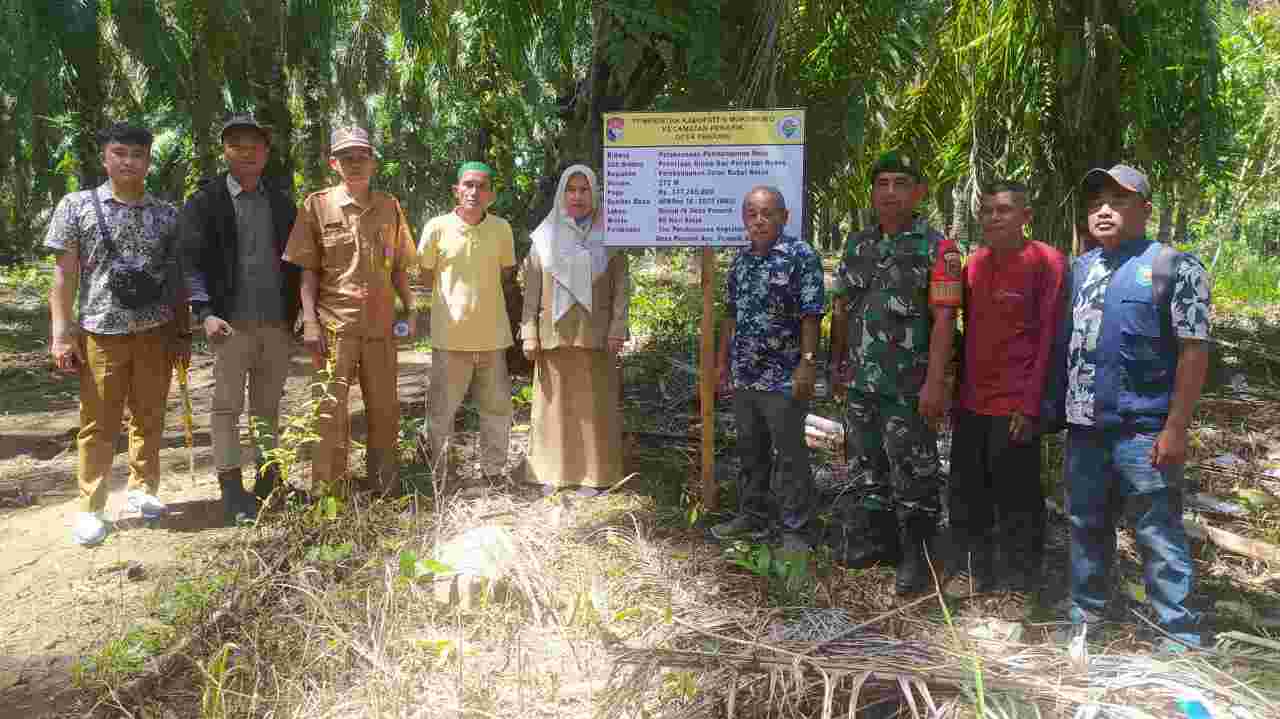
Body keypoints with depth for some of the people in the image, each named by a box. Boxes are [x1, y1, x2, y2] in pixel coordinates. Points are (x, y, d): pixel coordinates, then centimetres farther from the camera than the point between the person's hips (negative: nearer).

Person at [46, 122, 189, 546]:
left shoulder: (167, 215, 8)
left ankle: (142, 490, 25)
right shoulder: (77, 206, 2)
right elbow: (64, 275, 0)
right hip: (100, 332, -2)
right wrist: (61, 332, -7)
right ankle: (90, 508, 11)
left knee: (149, 418, 10)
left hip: (155, 332, 2)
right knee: (98, 423, 2)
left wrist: (183, 333, 7)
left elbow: (177, 279, 11)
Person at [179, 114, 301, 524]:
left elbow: (294, 260, 13)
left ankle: (268, 480, 24)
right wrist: (205, 313, -17)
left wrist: (299, 312, 6)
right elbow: (192, 260, -6)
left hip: (278, 324, 4)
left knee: (268, 407, 13)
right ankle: (231, 489, 8)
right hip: (232, 324, -4)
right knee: (227, 407, 1)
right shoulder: (204, 202, 0)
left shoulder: (281, 202, 12)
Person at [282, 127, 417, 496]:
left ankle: (385, 487, 27)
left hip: (381, 325, 3)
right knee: (332, 410, -2)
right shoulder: (317, 205, 0)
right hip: (335, 324, -3)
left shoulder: (390, 207, 9)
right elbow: (307, 270, -1)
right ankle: (327, 493, 9)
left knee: (385, 410, 12)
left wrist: (409, 308, 7)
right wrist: (310, 322, -8)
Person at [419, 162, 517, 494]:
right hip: (450, 336, -2)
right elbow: (426, 278, 6)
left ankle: (493, 473, 27)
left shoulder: (501, 228, 1)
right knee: (441, 411, 5)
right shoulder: (438, 227, -5)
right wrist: (454, 294, 4)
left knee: (497, 408, 11)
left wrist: (479, 291, 5)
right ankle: (438, 476, 20)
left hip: (492, 335, 2)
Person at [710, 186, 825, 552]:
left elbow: (811, 315, -13)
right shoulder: (740, 259, 11)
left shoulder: (801, 256, -9)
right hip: (742, 375, 7)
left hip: (783, 376, -7)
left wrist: (807, 362, -18)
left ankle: (795, 529, 12)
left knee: (790, 455, 2)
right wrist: (722, 360, 16)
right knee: (750, 451, 17)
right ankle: (754, 516, 31)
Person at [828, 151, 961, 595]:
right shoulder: (857, 245, 11)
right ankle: (880, 540, 32)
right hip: (860, 382, 6)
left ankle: (915, 555, 15)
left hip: (908, 387, -6)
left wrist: (935, 381, -20)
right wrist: (836, 362, 16)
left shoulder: (937, 249, -7)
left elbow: (944, 318, -14)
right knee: (867, 467, 16)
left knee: (912, 473, 2)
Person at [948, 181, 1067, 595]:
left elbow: (1049, 337, -12)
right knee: (966, 501, 15)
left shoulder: (1047, 262, -8)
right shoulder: (974, 263, 10)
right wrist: (958, 393, 11)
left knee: (1017, 507, 3)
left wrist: (1031, 406, -15)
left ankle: (1019, 586, 19)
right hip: (971, 403, 6)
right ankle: (973, 577, 31)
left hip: (1015, 406, -6)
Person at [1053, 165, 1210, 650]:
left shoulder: (1173, 267, -5)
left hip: (1144, 430, -6)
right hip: (1085, 426, 6)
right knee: (1086, 527, 16)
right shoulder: (1080, 268, 13)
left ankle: (1179, 638, 10)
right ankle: (1084, 619, 30)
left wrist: (1175, 427, -16)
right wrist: (1057, 406, 10)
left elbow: (1194, 351, -10)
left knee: (1158, 536, -1)